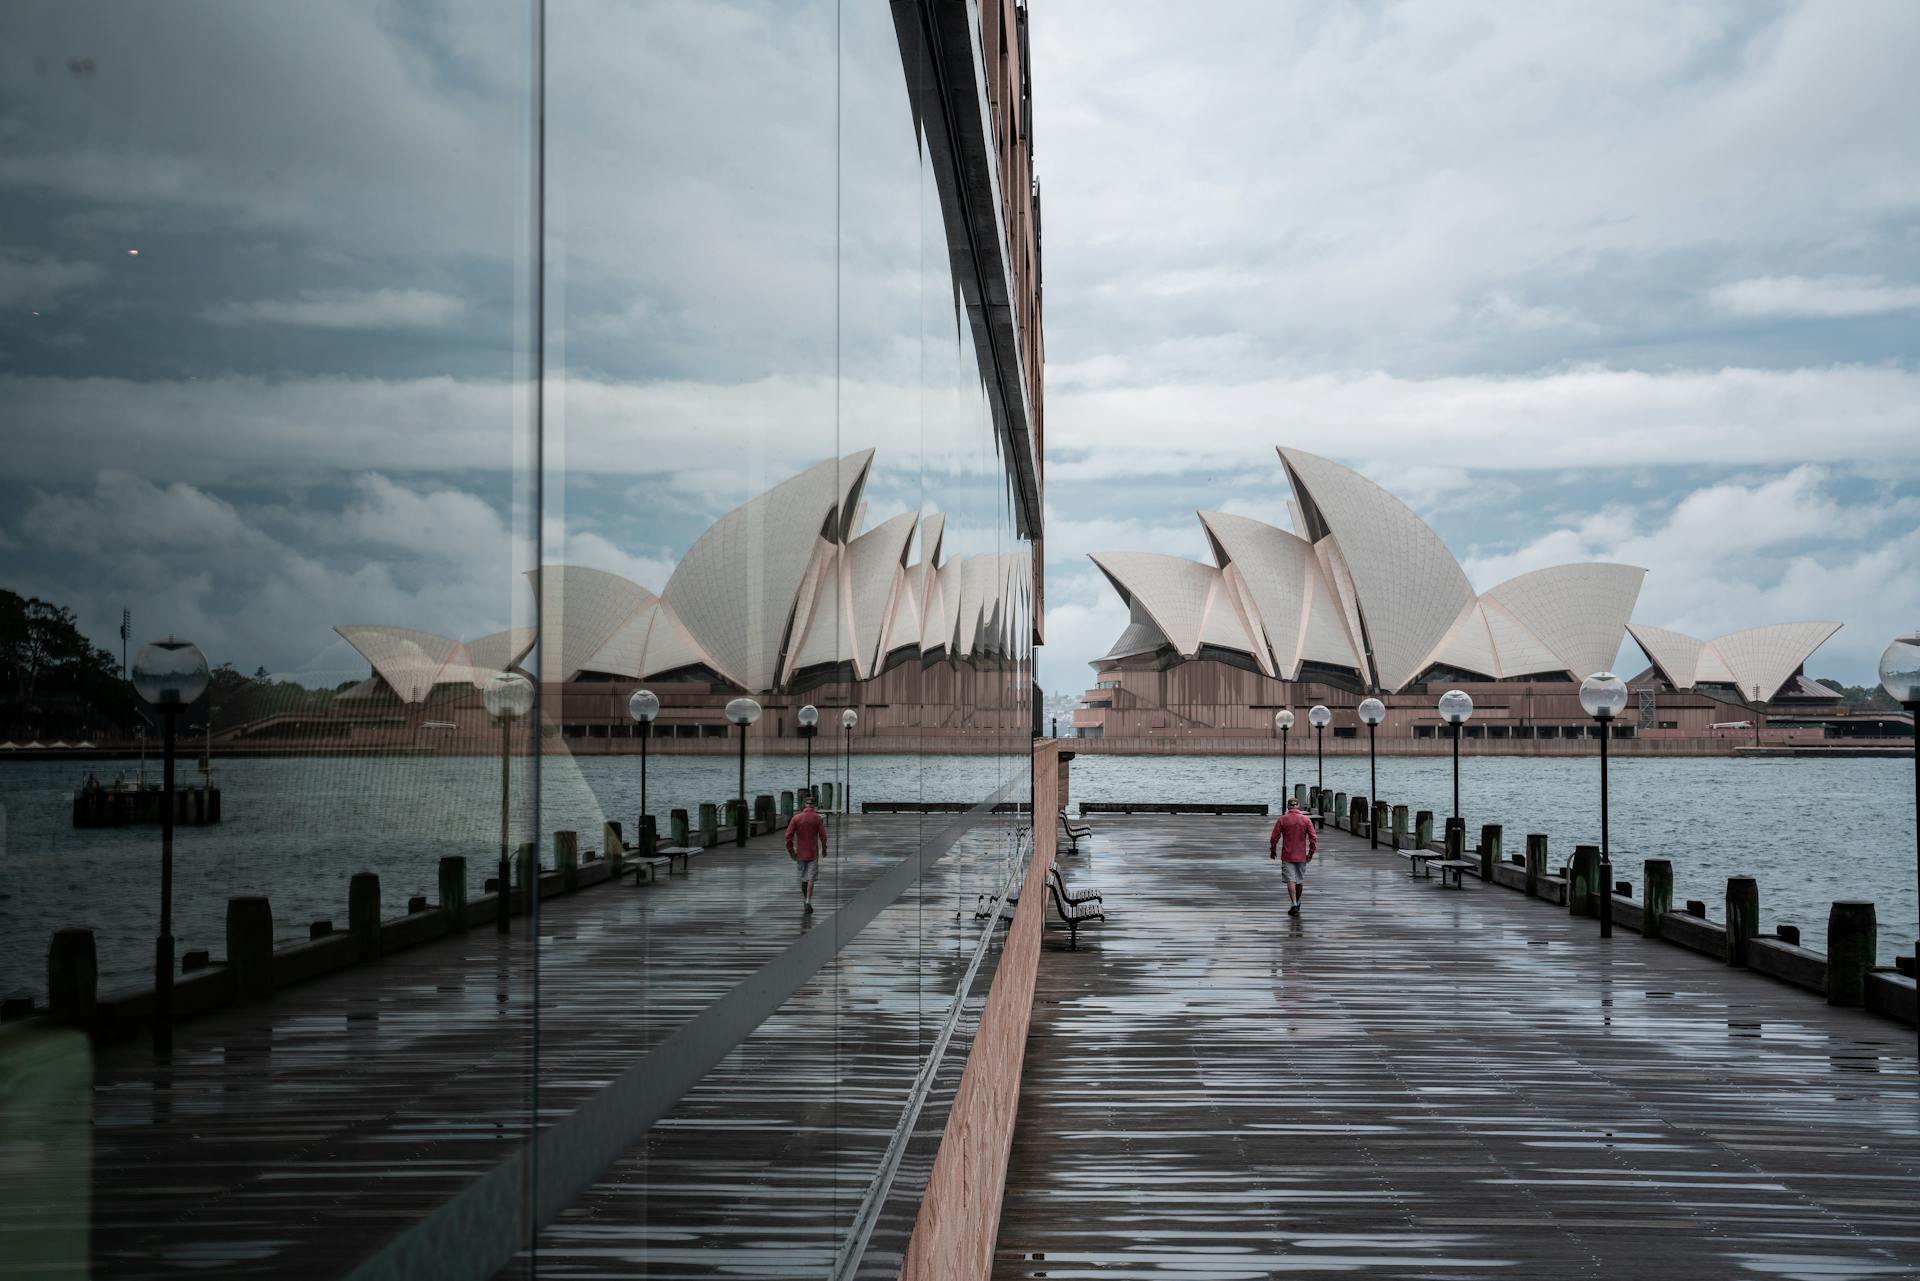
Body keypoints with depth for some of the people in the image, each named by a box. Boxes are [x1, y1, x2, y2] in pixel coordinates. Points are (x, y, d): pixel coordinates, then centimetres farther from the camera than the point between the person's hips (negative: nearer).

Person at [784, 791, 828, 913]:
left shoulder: (796, 818, -5)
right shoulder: (818, 818, -7)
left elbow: (789, 836, -8)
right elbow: (823, 836, -6)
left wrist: (791, 851, 2)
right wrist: (824, 848, 10)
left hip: (800, 853, 1)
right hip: (813, 853, -1)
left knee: (803, 878, 14)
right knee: (810, 878, 0)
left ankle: (805, 902, 22)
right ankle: (808, 903, -13)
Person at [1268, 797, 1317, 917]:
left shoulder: (1282, 819, -5)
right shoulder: (1306, 820, -1)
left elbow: (1274, 838, -4)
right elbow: (1313, 838, -3)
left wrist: (1273, 851, 9)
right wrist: (1311, 853, 8)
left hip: (1287, 856, -2)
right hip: (1301, 856, 2)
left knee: (1291, 881, -4)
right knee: (1300, 881, 16)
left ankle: (1294, 905, -16)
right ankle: (1297, 903, 33)